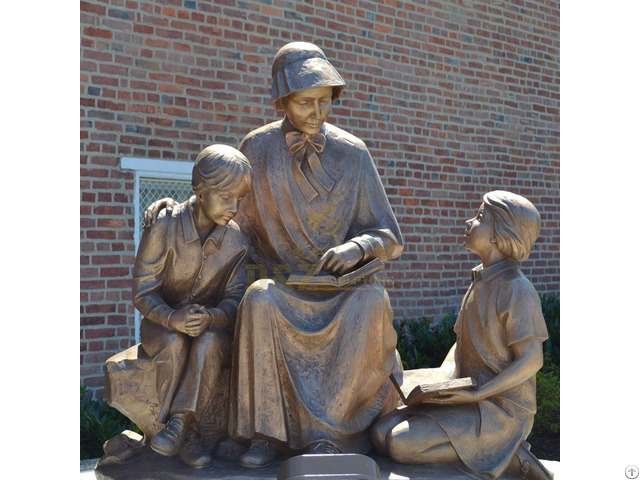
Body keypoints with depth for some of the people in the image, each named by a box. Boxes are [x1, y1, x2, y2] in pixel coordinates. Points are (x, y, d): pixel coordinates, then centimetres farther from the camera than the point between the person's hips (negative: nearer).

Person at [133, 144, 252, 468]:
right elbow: (142, 292, -14)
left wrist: (210, 318, -34)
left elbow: (235, 298, -10)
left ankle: (179, 423, -27)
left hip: (212, 322, 1)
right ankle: (185, 435, -21)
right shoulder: (164, 226, -15)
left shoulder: (237, 239, -8)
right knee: (173, 344, -34)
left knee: (210, 341, -34)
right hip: (162, 322, -1)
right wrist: (172, 318, -36)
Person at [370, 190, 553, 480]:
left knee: (402, 444, -22)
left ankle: (505, 452, -7)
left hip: (501, 409, -8)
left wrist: (476, 395, -20)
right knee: (381, 433, -5)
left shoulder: (517, 290, -15)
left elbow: (531, 360, -16)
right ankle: (496, 448, 1)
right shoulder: (481, 283, 11)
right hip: (467, 397, 8)